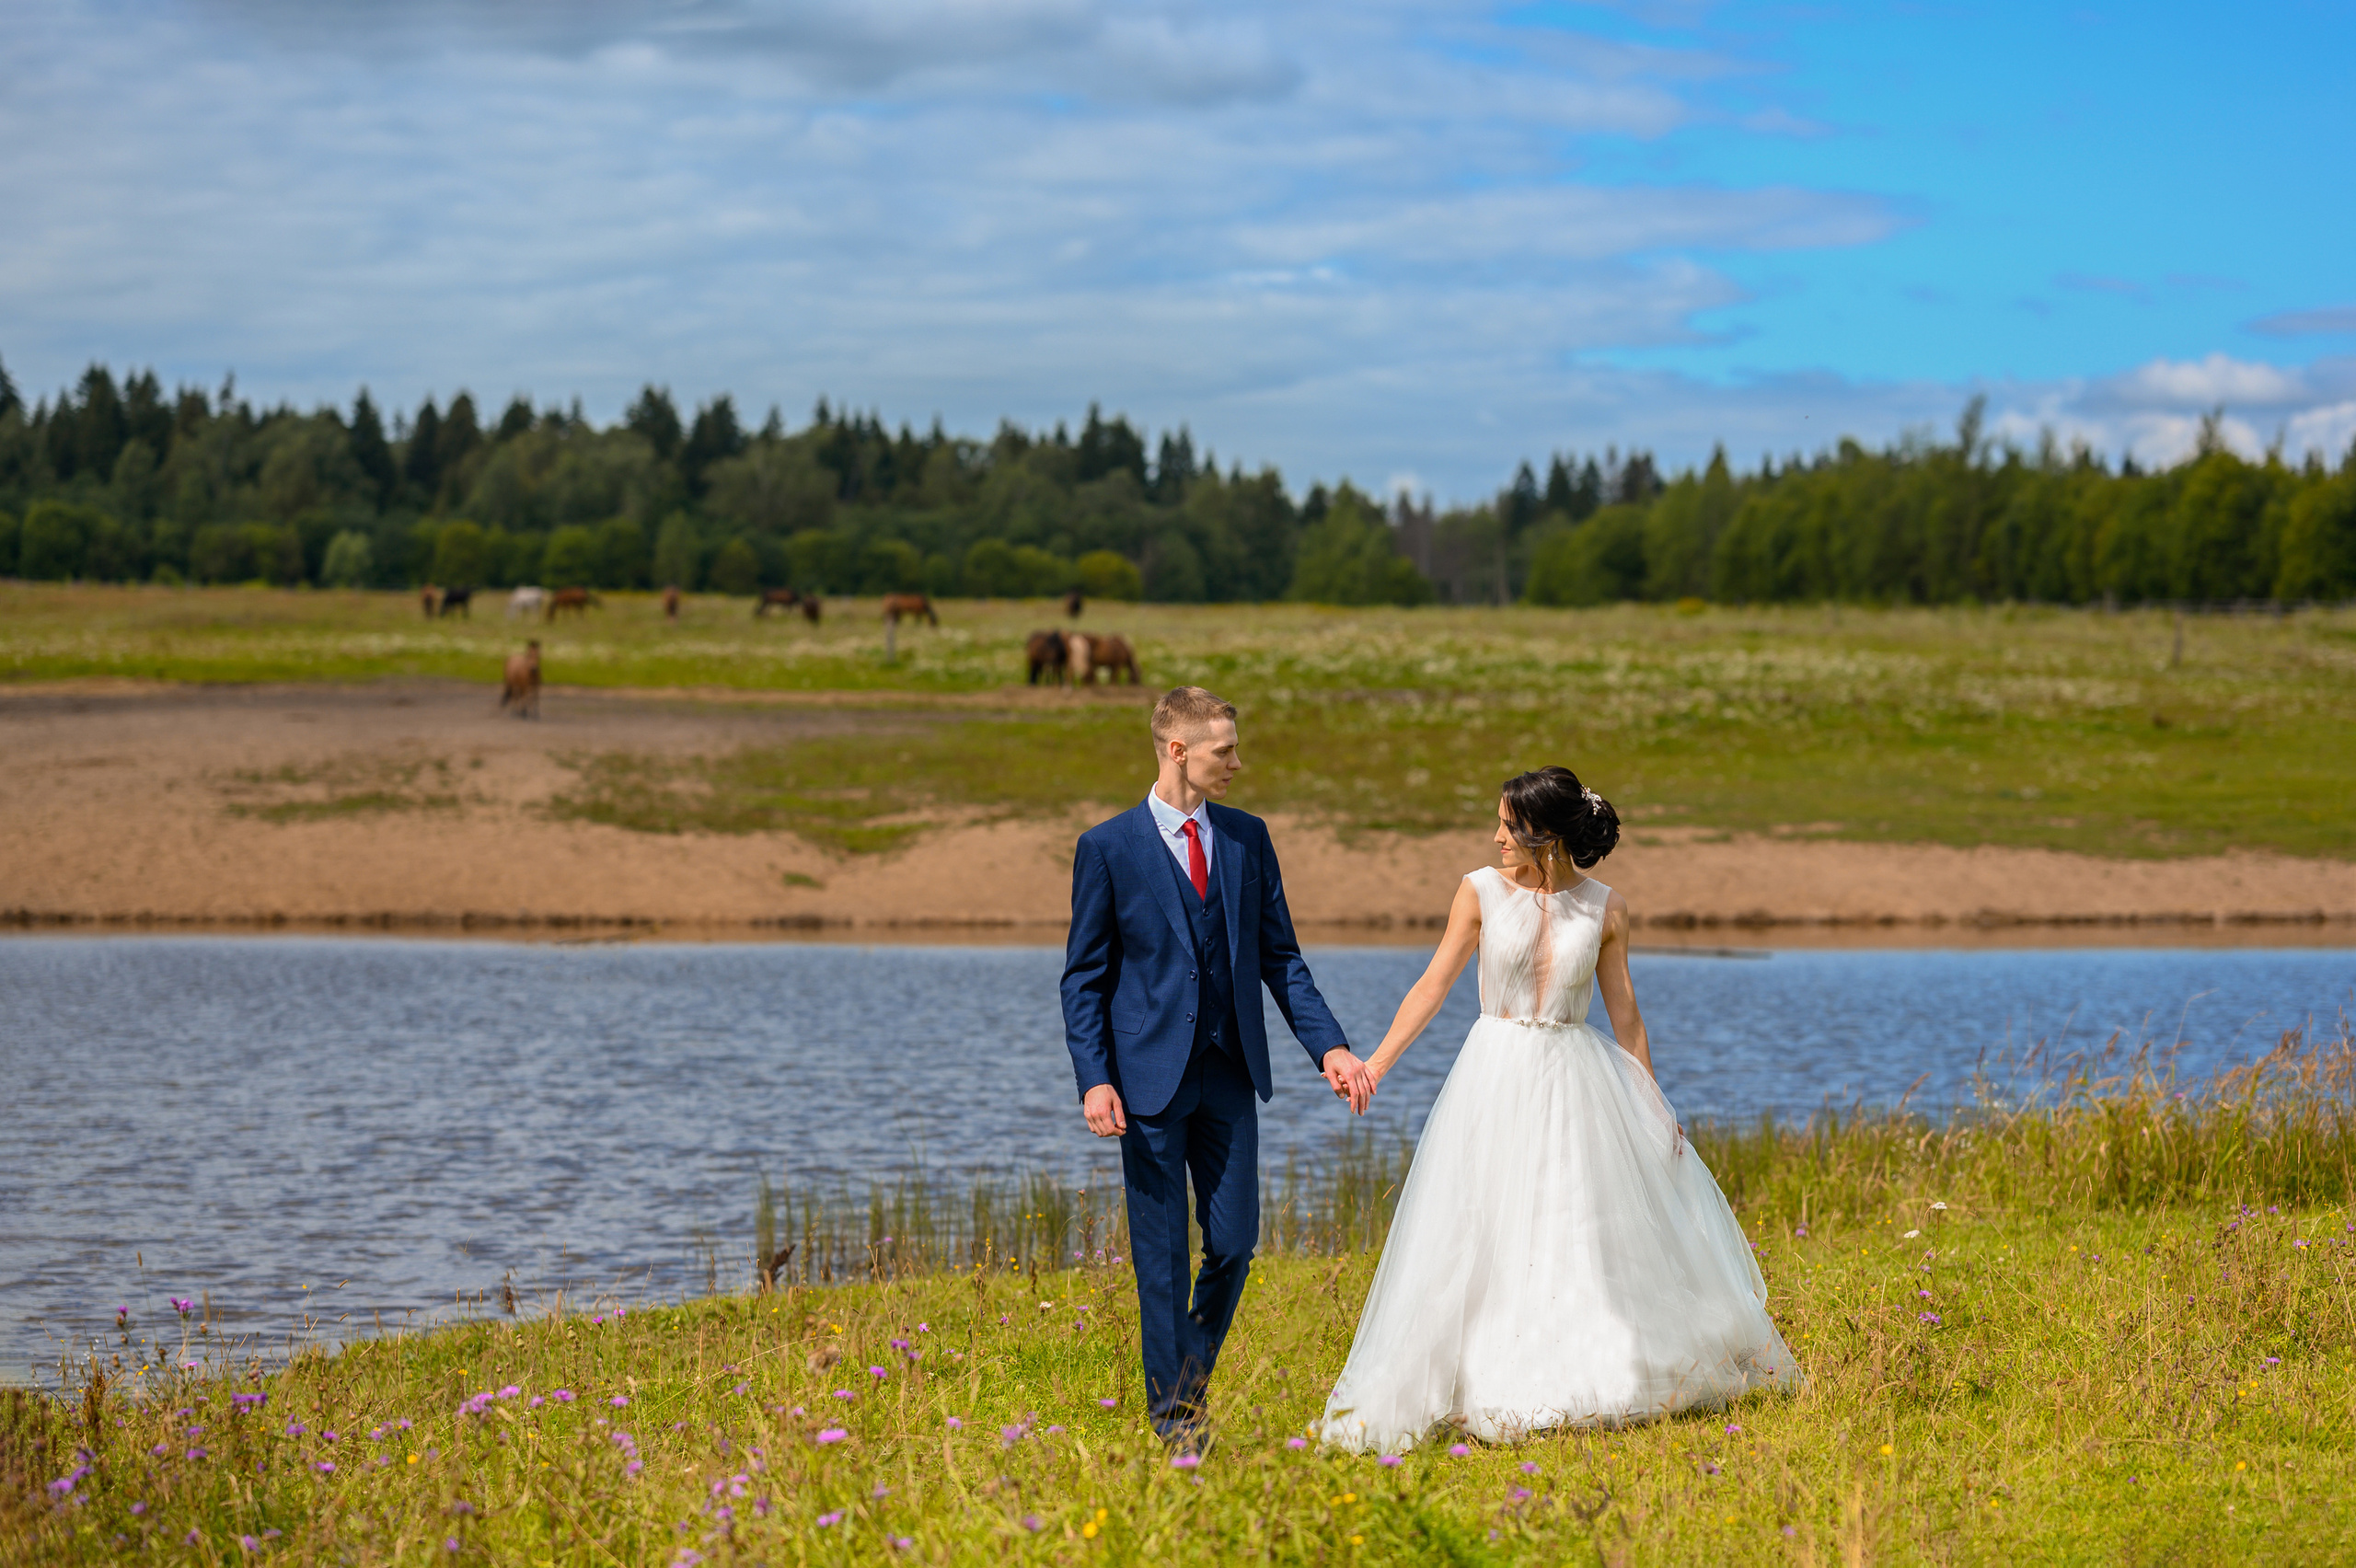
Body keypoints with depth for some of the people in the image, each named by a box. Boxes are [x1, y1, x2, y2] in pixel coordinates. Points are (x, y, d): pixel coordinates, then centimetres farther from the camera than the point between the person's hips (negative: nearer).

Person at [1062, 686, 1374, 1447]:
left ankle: (1195, 1368, 27)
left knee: (1234, 1242, 3)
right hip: (1151, 1075, -4)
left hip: (1230, 1073, 4)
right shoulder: (1108, 848, -4)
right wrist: (1094, 1079, -13)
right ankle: (1173, 1414, 11)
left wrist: (1330, 1046, -2)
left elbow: (1280, 957, 10)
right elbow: (1084, 977, -2)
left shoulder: (1248, 838, 8)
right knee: (1161, 1256, 1)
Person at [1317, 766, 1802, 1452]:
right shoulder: (1481, 892, -2)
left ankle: (1605, 1379, 18)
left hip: (1578, 1083, 1)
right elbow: (1434, 985, 0)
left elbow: (1625, 1015, 6)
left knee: (1598, 1233, 4)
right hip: (1498, 1078, -1)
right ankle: (1489, 1389, 7)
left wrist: (1653, 1107, 4)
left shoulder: (1605, 909, 0)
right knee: (1486, 1238, -1)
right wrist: (1373, 1064, -7)